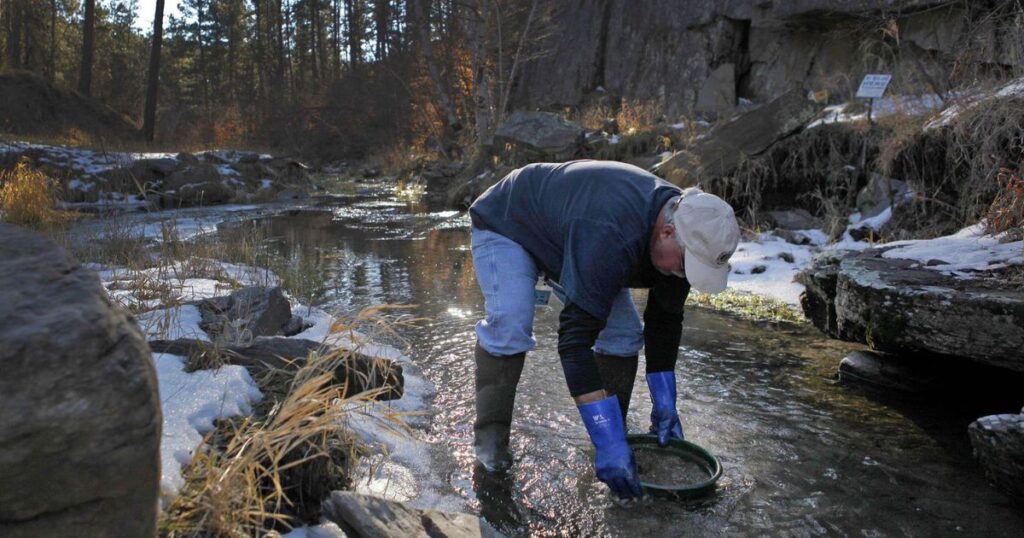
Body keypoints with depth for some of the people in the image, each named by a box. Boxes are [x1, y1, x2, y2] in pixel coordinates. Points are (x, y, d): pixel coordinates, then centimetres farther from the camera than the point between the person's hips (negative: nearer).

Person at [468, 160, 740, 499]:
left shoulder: (683, 235, -18)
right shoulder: (610, 235, -45)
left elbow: (664, 322, -5)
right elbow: (575, 338, -45)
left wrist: (665, 408, -6)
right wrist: (608, 445, -44)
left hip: (564, 233, 7)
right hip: (506, 226, -7)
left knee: (624, 332, -5)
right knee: (509, 325, -30)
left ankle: (616, 435, 11)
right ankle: (490, 441, -12)